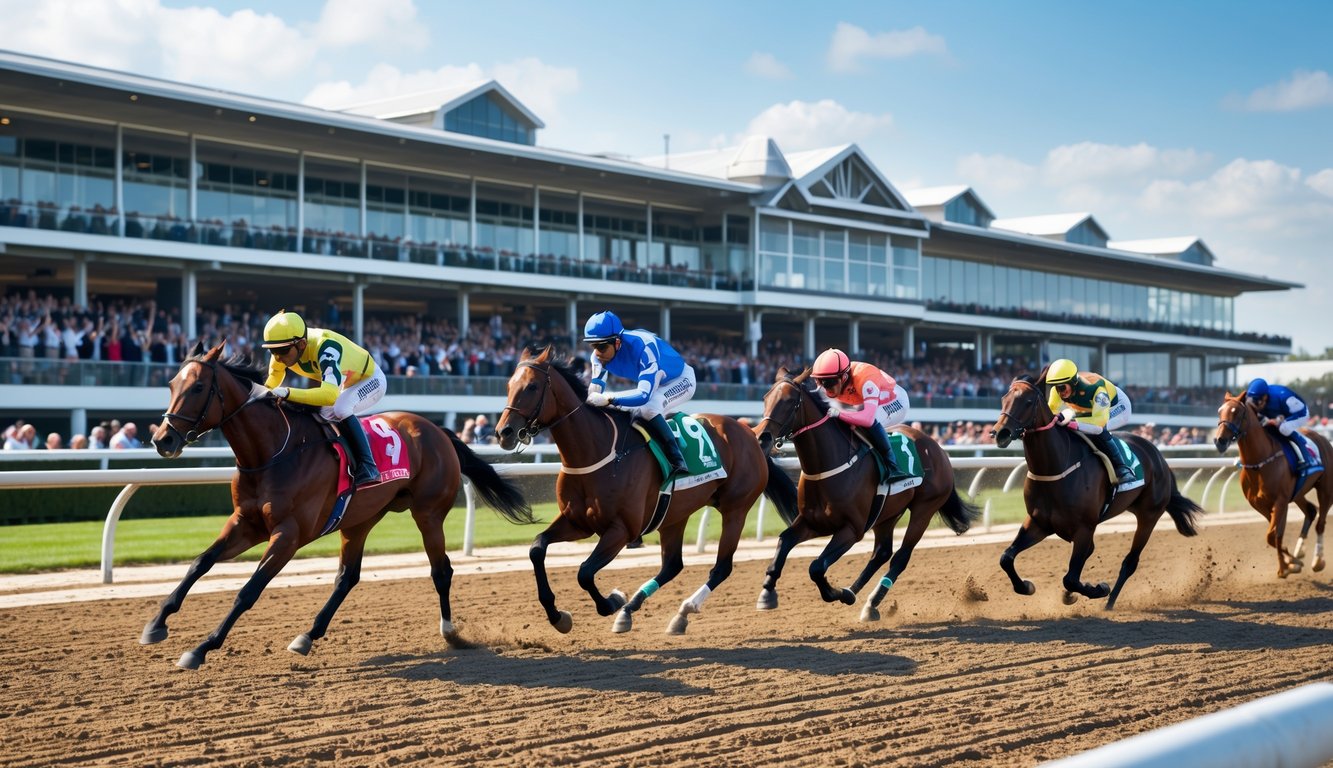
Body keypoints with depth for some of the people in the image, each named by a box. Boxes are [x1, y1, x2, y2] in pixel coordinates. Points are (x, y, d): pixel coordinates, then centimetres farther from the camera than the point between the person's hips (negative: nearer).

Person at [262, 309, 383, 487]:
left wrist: (288, 393, -60)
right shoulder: (285, 348, -18)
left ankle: (367, 466, -29)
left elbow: (331, 394, -56)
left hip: (370, 380, -8)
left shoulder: (324, 347, -41)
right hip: (344, 384, 8)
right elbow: (270, 385, -1)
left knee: (340, 408, -32)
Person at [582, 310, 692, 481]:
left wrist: (608, 399, -54)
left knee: (647, 408, -34)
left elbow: (644, 396, -43)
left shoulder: (644, 347, -38)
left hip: (681, 380, -8)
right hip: (652, 384, 8)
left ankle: (677, 462, -31)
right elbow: (595, 391, -11)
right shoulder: (599, 355, -16)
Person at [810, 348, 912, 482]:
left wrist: (839, 414, -60)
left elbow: (869, 418, -49)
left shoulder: (865, 378, -41)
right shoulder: (833, 380, -20)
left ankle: (892, 466, -31)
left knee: (871, 422, -36)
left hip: (895, 402, -8)